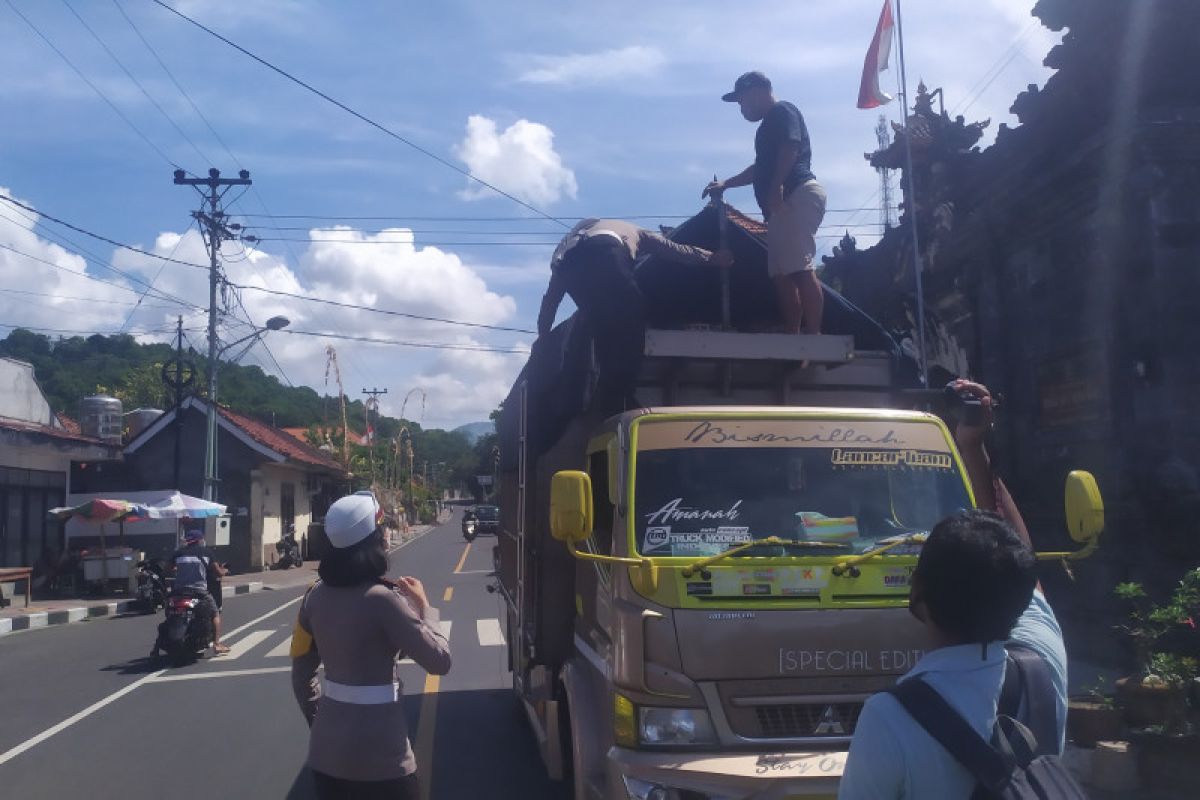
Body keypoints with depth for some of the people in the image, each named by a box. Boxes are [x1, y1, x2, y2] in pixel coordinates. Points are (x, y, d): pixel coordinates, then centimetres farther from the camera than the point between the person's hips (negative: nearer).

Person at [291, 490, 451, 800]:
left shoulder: (316, 596, 0)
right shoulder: (382, 599, -18)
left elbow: (302, 671, 9)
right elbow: (439, 661, -13)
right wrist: (423, 606, -2)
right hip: (379, 756, -6)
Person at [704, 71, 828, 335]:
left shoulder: (782, 112, 3)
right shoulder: (769, 124, 32)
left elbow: (791, 147, -15)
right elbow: (760, 169, 41)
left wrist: (776, 187, -25)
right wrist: (725, 184, 41)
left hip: (798, 196, -10)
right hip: (784, 204, 10)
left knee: (801, 269, -19)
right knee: (781, 274, 3)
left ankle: (814, 338, -24)